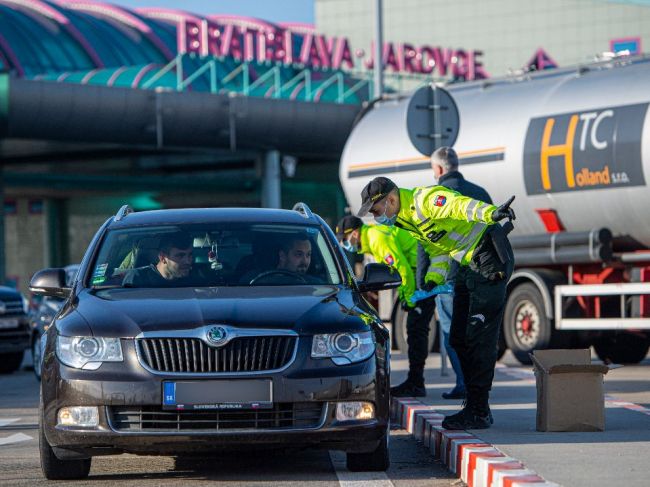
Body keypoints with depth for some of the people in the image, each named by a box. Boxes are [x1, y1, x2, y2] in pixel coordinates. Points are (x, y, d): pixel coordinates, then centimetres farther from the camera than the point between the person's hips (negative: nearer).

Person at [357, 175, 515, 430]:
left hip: (490, 261, -10)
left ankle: (478, 412, -9)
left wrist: (491, 213, -53)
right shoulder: (404, 220, 12)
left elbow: (461, 205, -35)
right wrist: (433, 279, -4)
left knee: (479, 339, -11)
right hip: (468, 266, 11)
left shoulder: (425, 200, -18)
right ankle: (475, 405, 20)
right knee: (459, 339, 12)